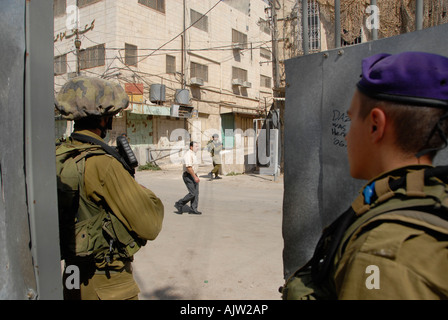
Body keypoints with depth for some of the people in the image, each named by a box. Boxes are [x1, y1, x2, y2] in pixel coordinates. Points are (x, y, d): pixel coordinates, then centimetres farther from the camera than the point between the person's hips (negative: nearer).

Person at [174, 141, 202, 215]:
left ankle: (193, 209, 9)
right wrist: (195, 177, -28)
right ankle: (179, 204, 5)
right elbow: (189, 167, -26)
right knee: (192, 193, -10)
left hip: (193, 176, 10)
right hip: (188, 176, -10)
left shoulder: (193, 154, 15)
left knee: (196, 193, 5)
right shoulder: (188, 155, -17)